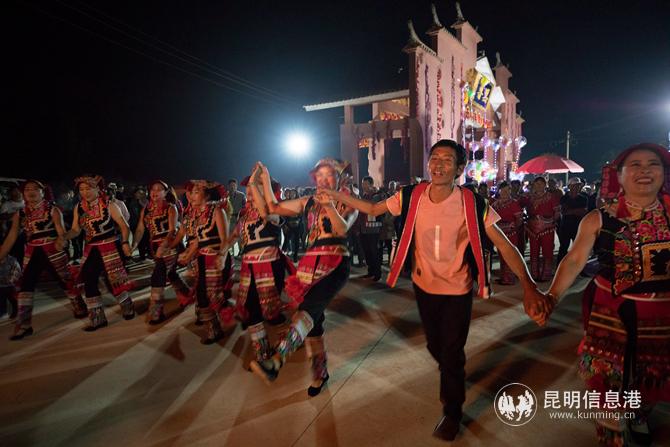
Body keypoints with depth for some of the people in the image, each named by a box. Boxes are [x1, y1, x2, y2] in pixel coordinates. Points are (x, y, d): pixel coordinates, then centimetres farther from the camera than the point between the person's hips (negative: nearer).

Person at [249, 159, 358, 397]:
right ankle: (320, 373, 22)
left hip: (335, 264, -5)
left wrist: (329, 206, -28)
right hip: (310, 265, 5)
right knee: (313, 318, 6)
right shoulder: (309, 202, 16)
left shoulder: (347, 203, 6)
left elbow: (343, 229, -14)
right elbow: (273, 207, 16)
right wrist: (266, 180, 12)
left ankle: (275, 362, -44)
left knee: (309, 309, -28)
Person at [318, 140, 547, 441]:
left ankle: (452, 413, 38)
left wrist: (529, 286, -33)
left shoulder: (473, 204, -22)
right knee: (435, 345, 25)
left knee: (452, 353, 7)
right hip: (423, 286, 4)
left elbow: (504, 246, -21)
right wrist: (335, 195, -8)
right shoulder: (411, 196, -14)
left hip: (458, 291, -3)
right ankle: (452, 380, 61)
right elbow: (373, 209, -1)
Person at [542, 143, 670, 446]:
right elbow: (574, 261, -10)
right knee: (608, 379, 11)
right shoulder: (599, 219, -8)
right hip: (611, 312, -2)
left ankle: (639, 418, 53)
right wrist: (551, 296, -22)